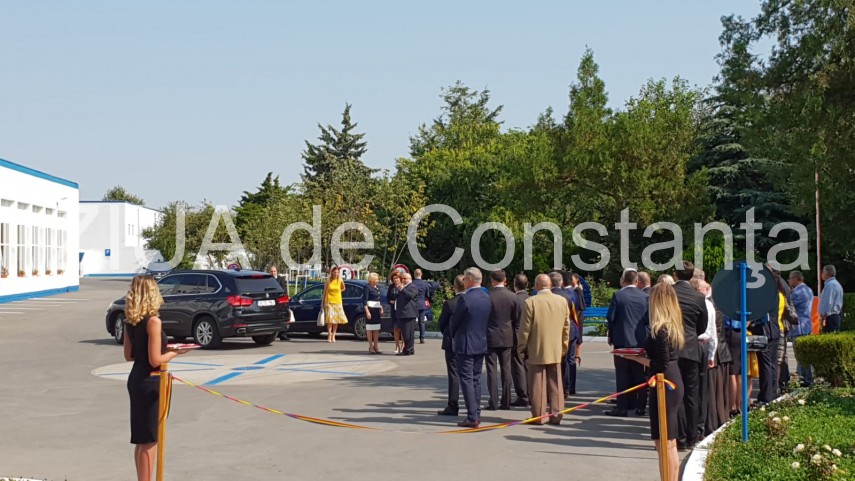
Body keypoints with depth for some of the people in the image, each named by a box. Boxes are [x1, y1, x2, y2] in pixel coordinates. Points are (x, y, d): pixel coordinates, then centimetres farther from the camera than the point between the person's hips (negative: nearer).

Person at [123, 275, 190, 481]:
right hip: (150, 383, -8)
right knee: (149, 440, 0)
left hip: (135, 379, 8)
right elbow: (155, 360, -20)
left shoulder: (131, 321, 5)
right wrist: (175, 352, -3)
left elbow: (129, 355, 11)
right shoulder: (153, 321, -18)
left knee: (142, 440, 17)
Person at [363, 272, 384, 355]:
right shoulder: (367, 288, -9)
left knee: (377, 329, 7)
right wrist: (367, 311, -19)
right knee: (370, 328, -1)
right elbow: (364, 300, -13)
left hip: (377, 309, 8)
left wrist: (381, 309, 13)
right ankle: (371, 347, 3)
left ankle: (376, 346, 12)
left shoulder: (377, 288, 14)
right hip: (370, 308, -8)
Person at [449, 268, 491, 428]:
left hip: (465, 344, -7)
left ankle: (472, 417, -5)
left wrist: (453, 335, 9)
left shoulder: (465, 298, -18)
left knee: (466, 380, -3)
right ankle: (476, 415, 19)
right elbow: (488, 321, 9)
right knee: (476, 380, 15)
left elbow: (455, 320, -9)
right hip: (481, 344, 7)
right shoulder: (487, 298, 3)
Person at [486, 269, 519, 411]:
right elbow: (518, 318, 2)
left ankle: (493, 402, -1)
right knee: (506, 369, 9)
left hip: (490, 337, -3)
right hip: (507, 337, 3)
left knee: (492, 370, 1)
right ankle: (506, 401, 11)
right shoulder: (513, 297, -2)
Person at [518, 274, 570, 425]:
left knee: (537, 386, 3)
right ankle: (556, 415, 12)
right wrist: (564, 349, 16)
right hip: (556, 351, 4)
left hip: (536, 352, -3)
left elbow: (525, 329, -8)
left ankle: (538, 416, 7)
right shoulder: (562, 301, 2)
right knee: (555, 385, 10)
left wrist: (522, 349, 2)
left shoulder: (530, 302, -12)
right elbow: (566, 327, 8)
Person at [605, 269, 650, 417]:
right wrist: (645, 334, 15)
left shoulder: (618, 295, -8)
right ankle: (640, 406, 13)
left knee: (622, 375, 1)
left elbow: (610, 317, -8)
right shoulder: (644, 296, 1)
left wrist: (611, 335, 6)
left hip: (622, 340, -3)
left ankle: (622, 406, 0)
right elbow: (648, 318, 3)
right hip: (640, 340, 3)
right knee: (639, 374, 10)